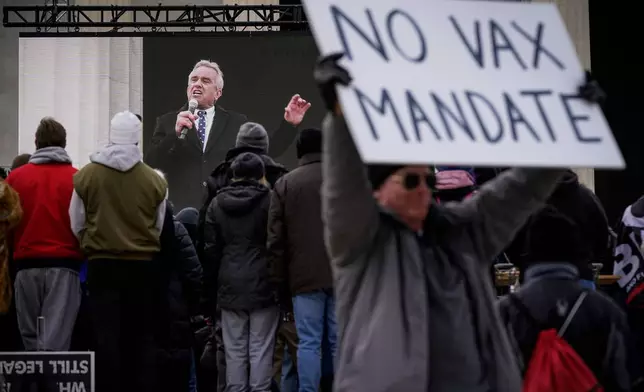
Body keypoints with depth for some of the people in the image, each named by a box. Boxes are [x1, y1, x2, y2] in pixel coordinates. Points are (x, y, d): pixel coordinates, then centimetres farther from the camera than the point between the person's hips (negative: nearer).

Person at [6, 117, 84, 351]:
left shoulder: (15, 177, 4)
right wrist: (84, 256, 13)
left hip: (27, 264, 2)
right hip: (64, 264, -2)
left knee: (30, 336, 13)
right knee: (55, 337, -4)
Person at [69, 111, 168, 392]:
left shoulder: (86, 176, -5)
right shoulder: (155, 180, -6)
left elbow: (76, 226, 3)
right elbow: (160, 229, 4)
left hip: (102, 264, 0)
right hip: (143, 265, 0)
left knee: (106, 335, 3)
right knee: (142, 337, 8)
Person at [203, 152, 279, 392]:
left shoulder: (217, 203, 8)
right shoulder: (269, 200, -4)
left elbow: (211, 250, 9)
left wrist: (211, 291, 12)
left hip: (230, 286, 3)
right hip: (263, 285, -3)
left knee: (234, 351, 6)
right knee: (261, 350, -1)